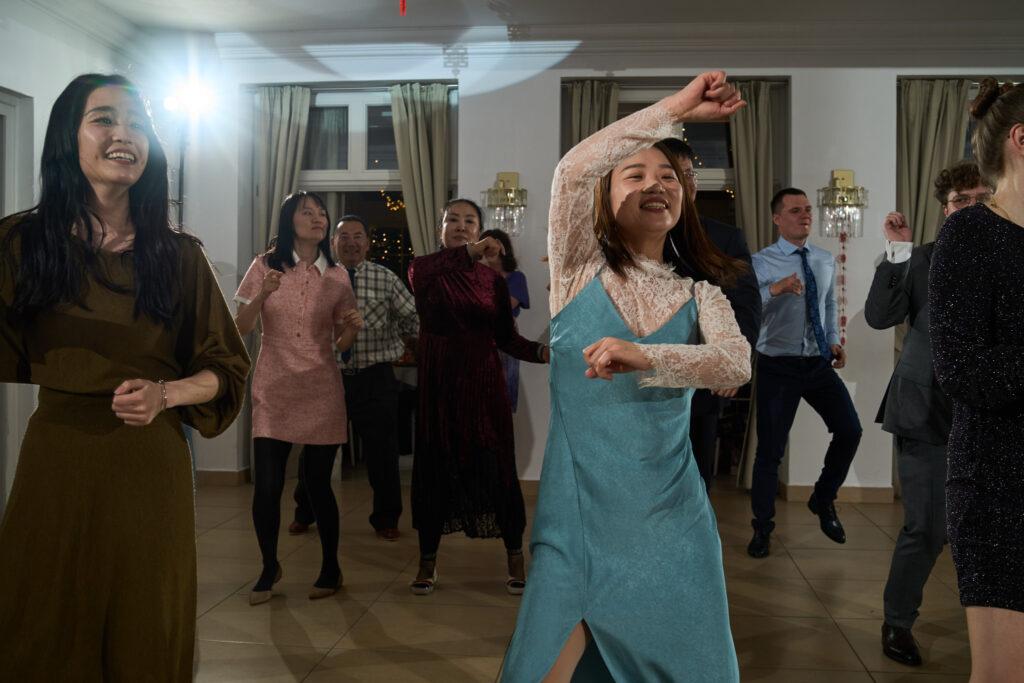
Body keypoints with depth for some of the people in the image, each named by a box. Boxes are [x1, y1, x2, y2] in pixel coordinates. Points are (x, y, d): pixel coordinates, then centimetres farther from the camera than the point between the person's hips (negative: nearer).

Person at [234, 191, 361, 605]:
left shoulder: (336, 276, 6)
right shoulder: (265, 266, 1)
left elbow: (341, 343, 10)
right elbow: (241, 328, -1)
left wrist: (352, 326, -12)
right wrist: (262, 295, -19)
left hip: (321, 391, 1)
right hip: (273, 390, -1)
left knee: (318, 483, 3)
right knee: (266, 484, -6)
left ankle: (331, 569, 22)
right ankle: (269, 567, 18)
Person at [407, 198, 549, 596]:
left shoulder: (493, 280, 6)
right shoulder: (425, 269, 2)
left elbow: (507, 338, 5)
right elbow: (420, 274, -25)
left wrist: (541, 352, -14)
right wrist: (469, 253, -39)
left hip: (483, 385, 1)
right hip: (438, 386, 0)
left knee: (498, 470, -1)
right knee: (434, 470, 6)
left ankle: (516, 560, 13)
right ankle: (428, 561, 22)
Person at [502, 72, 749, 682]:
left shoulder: (700, 295, 8)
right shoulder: (581, 270, 2)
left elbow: (737, 364, -12)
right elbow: (572, 169, -16)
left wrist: (646, 357, -30)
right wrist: (677, 108, -14)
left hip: (669, 522, 3)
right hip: (576, 513, -2)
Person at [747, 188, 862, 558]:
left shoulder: (825, 260, 9)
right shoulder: (761, 263, -8)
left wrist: (834, 340, 8)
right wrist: (775, 289, -38)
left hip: (819, 364, 5)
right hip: (778, 366, -4)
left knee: (849, 431, -4)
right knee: (771, 448, 0)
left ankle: (824, 501, 21)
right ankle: (762, 528, 18)